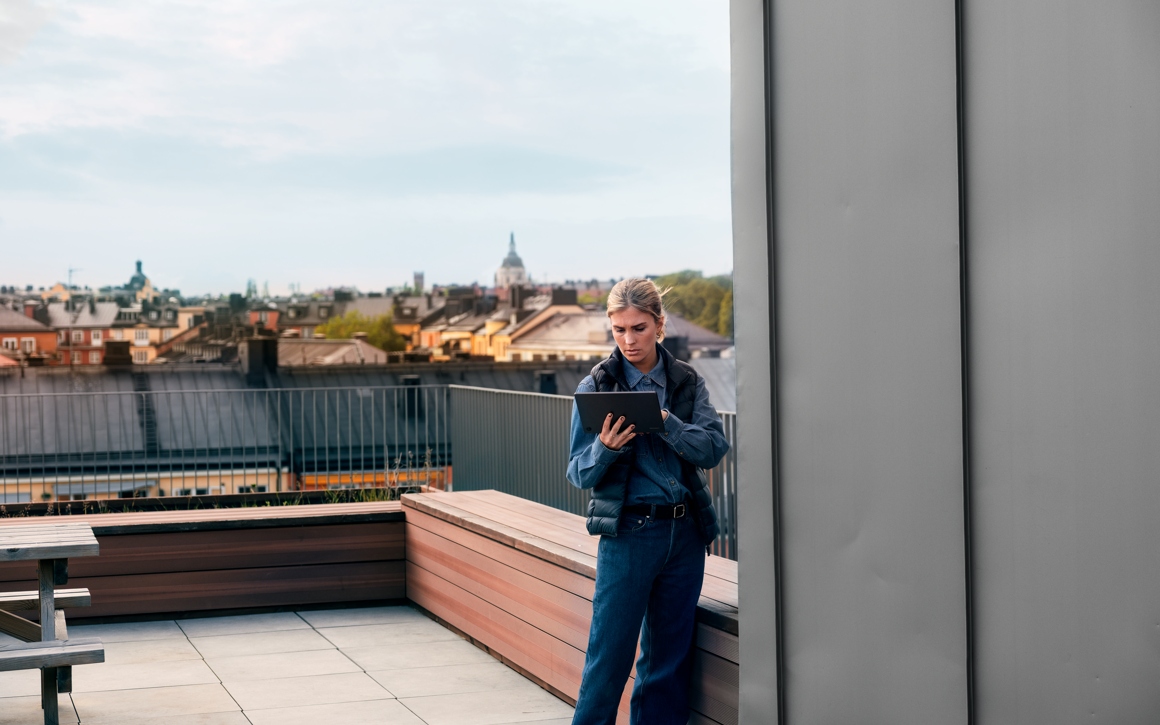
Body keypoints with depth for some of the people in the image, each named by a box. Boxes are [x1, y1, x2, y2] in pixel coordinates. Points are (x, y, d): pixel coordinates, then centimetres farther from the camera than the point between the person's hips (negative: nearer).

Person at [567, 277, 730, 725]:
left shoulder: (687, 383, 6)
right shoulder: (596, 387, -2)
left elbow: (714, 448, -6)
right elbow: (579, 474, -2)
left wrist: (664, 422, -20)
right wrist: (606, 448, -23)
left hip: (685, 532, 3)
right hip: (627, 533, -3)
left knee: (671, 659, 10)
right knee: (609, 657, -3)